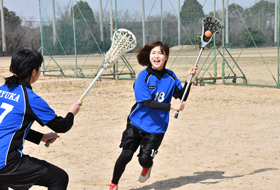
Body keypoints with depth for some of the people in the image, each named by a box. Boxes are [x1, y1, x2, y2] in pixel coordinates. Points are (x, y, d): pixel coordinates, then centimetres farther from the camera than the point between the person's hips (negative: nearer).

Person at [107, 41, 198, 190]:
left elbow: (182, 97, 3)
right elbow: (147, 102, -20)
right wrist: (171, 106, -26)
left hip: (157, 127, 2)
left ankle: (147, 167, 34)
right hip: (137, 123, -2)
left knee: (145, 159, -6)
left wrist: (188, 79, -10)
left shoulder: (170, 77, 0)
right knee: (126, 155, -6)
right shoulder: (143, 76, -12)